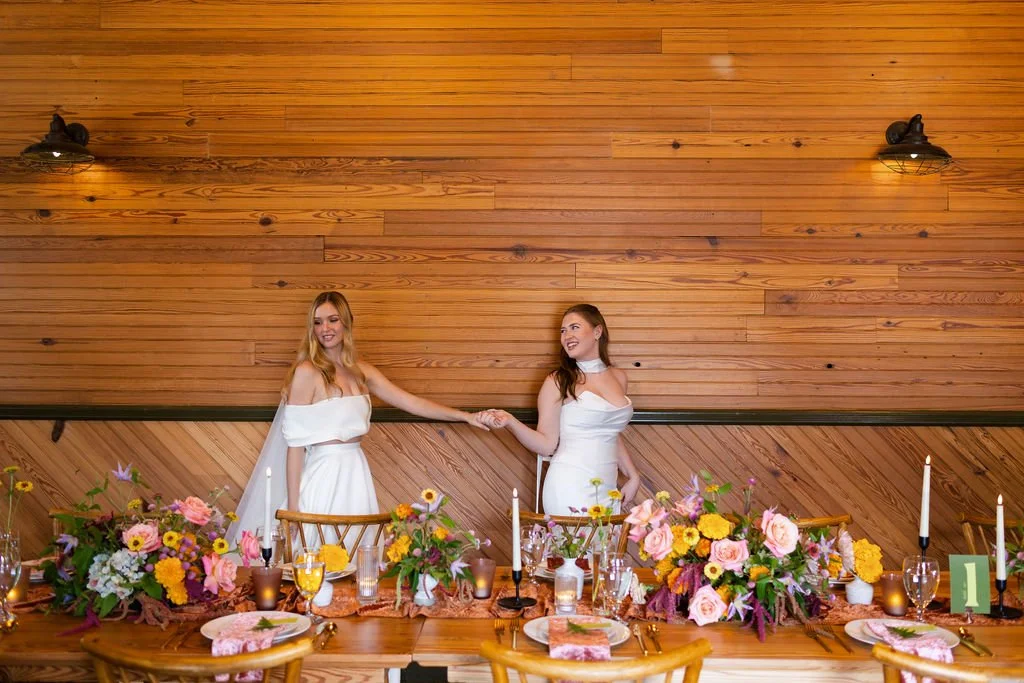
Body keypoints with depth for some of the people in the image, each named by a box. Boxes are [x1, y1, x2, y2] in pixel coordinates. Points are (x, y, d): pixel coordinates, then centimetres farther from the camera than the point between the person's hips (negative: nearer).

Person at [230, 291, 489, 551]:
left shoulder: (361, 371, 8)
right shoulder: (307, 372, -11)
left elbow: (411, 402, 6)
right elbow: (295, 442, -11)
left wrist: (465, 416, -1)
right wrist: (293, 507, -12)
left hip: (357, 473, 6)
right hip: (324, 477, -6)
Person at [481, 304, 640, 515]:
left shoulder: (618, 377, 9)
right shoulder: (557, 382, -5)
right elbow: (547, 444, -7)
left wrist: (633, 476, 17)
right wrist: (510, 422, -20)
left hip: (607, 490, 5)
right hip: (570, 488, -5)